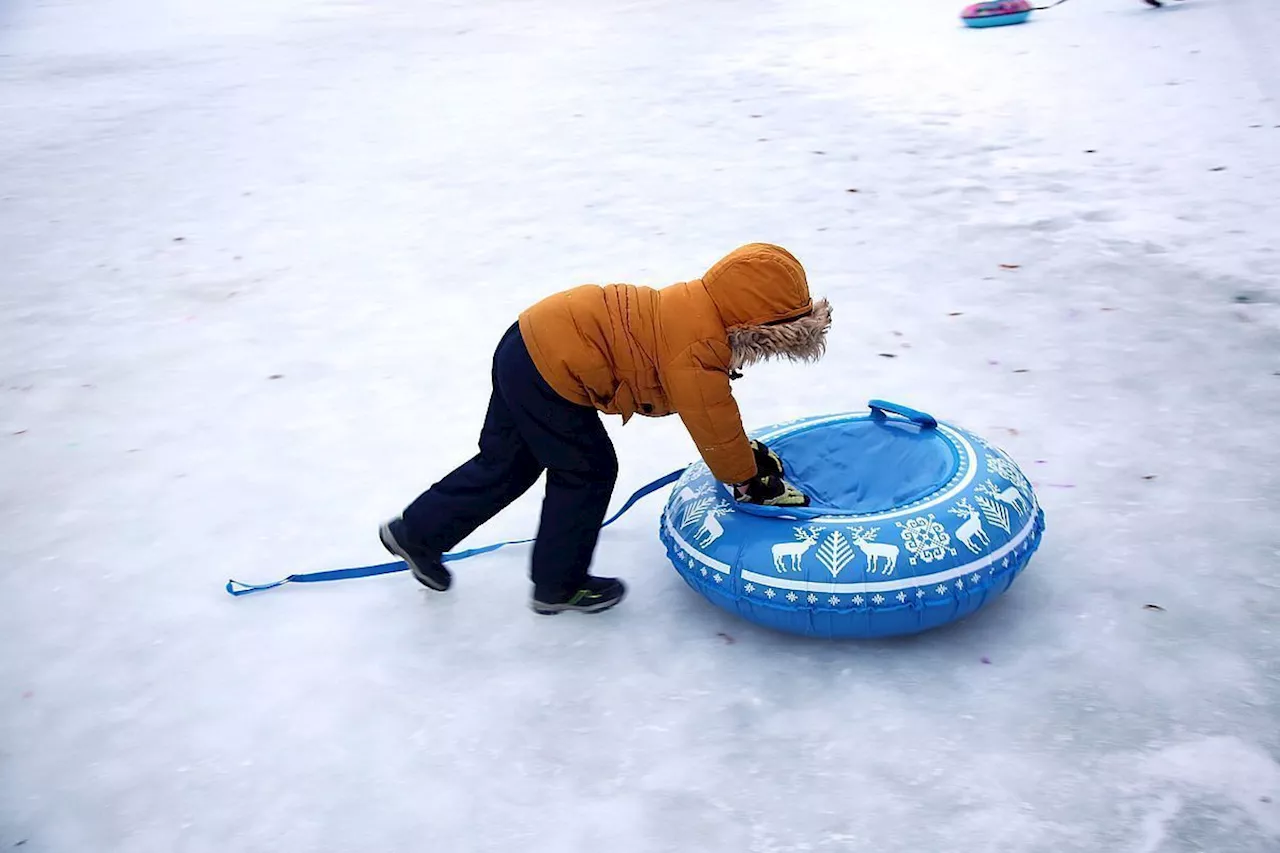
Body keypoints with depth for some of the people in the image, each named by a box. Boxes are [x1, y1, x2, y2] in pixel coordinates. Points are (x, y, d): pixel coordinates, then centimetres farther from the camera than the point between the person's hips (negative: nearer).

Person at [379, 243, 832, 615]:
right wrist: (752, 481, 2)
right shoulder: (698, 351, -22)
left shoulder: (700, 307, 9)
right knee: (587, 471, 6)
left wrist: (752, 453, 21)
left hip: (527, 345, 10)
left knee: (506, 464, 20)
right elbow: (714, 426, -13)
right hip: (551, 369, -10)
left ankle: (417, 532, 33)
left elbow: (717, 411, 20)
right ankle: (558, 585, 22)